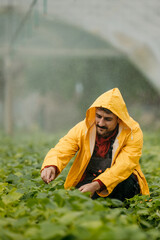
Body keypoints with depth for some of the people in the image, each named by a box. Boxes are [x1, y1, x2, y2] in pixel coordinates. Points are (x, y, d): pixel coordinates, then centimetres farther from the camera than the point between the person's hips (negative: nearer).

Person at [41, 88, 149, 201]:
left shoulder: (133, 133, -14)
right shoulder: (82, 129, -7)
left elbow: (124, 166, -25)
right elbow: (61, 151, -15)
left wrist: (96, 185, -41)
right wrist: (51, 166, -41)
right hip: (87, 180, 1)